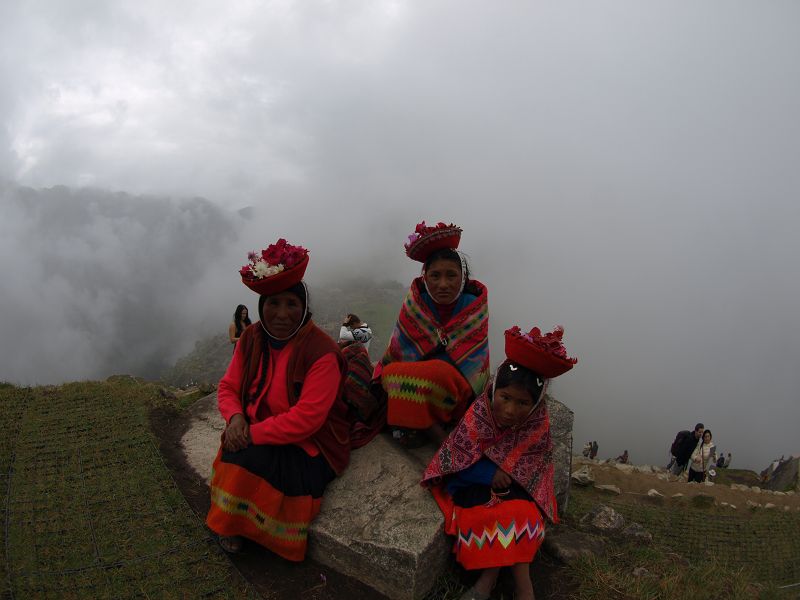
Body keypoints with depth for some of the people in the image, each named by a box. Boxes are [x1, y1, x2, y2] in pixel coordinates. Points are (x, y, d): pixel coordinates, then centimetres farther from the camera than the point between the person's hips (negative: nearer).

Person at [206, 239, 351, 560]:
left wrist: (254, 433, -24)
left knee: (247, 461, -25)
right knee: (231, 456, -21)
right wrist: (235, 417, -16)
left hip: (313, 449, -6)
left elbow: (307, 417, -24)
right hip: (260, 437, 6)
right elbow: (228, 387, 6)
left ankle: (236, 528, 4)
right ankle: (231, 525, 5)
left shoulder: (321, 351, -20)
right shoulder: (252, 338, 0)